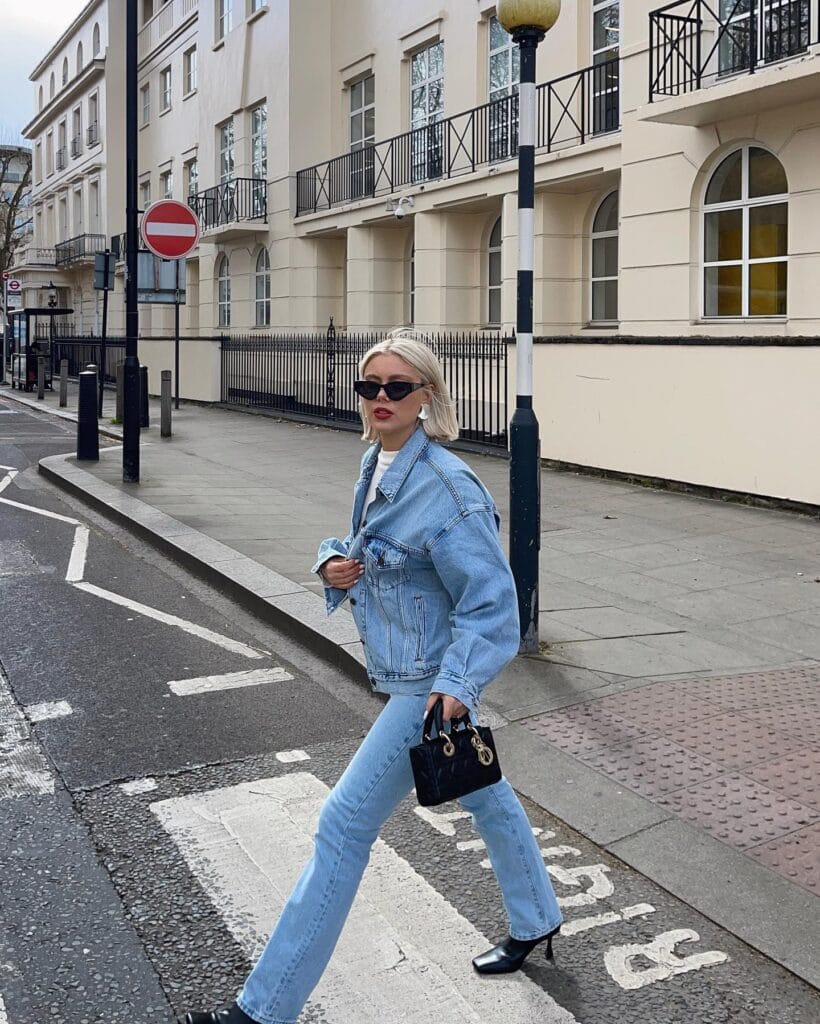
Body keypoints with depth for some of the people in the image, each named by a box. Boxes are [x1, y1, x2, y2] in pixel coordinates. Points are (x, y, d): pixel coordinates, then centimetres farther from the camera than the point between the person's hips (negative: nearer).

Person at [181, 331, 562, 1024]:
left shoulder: (446, 486, -23)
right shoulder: (376, 465, 4)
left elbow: (490, 597, -22)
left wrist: (457, 684, -30)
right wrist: (335, 564, -3)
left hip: (432, 684, -9)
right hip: (408, 672, 9)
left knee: (345, 826, -5)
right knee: (481, 791, 25)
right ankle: (536, 923, 48)